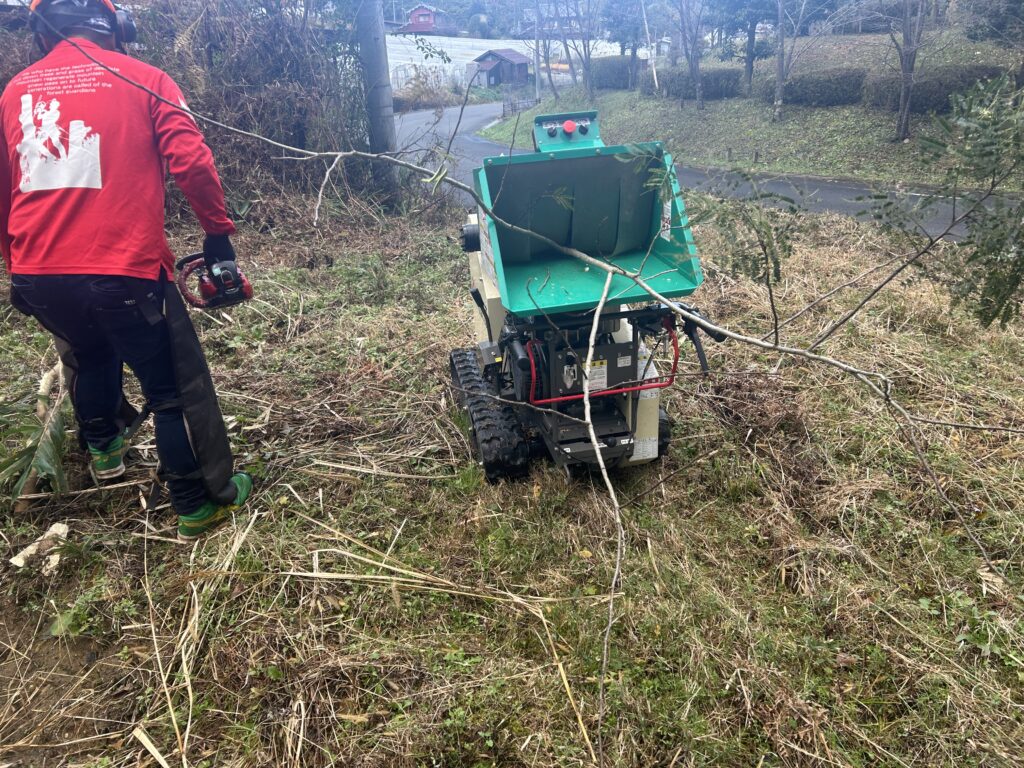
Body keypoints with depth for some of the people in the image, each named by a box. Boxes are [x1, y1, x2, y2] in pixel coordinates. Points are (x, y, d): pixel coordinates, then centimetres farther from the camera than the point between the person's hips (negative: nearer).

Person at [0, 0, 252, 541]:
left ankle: (104, 450, 48)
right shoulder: (143, 80, 2)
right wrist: (218, 232, 2)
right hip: (122, 271, -5)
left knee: (91, 355, 33)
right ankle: (201, 504, 16)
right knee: (177, 387, 8)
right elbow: (191, 161, -11)